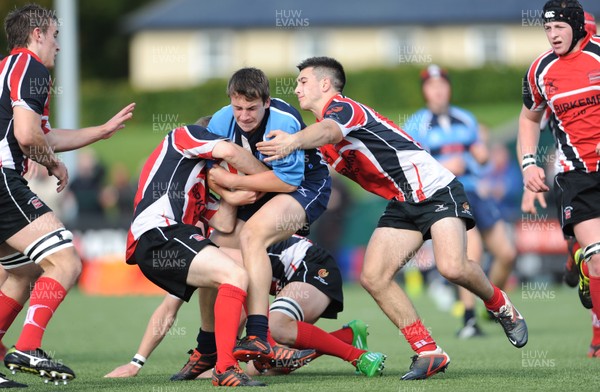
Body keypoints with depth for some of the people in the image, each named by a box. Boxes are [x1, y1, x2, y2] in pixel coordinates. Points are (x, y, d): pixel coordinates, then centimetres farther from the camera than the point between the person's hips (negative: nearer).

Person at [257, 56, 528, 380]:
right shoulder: (324, 145, 16)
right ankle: (428, 353, -4)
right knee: (373, 277, -10)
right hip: (402, 205, 9)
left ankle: (499, 305, 4)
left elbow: (329, 130, -36)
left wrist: (294, 141, -58)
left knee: (452, 267, -27)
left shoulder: (341, 107, -13)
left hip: (436, 190, -9)